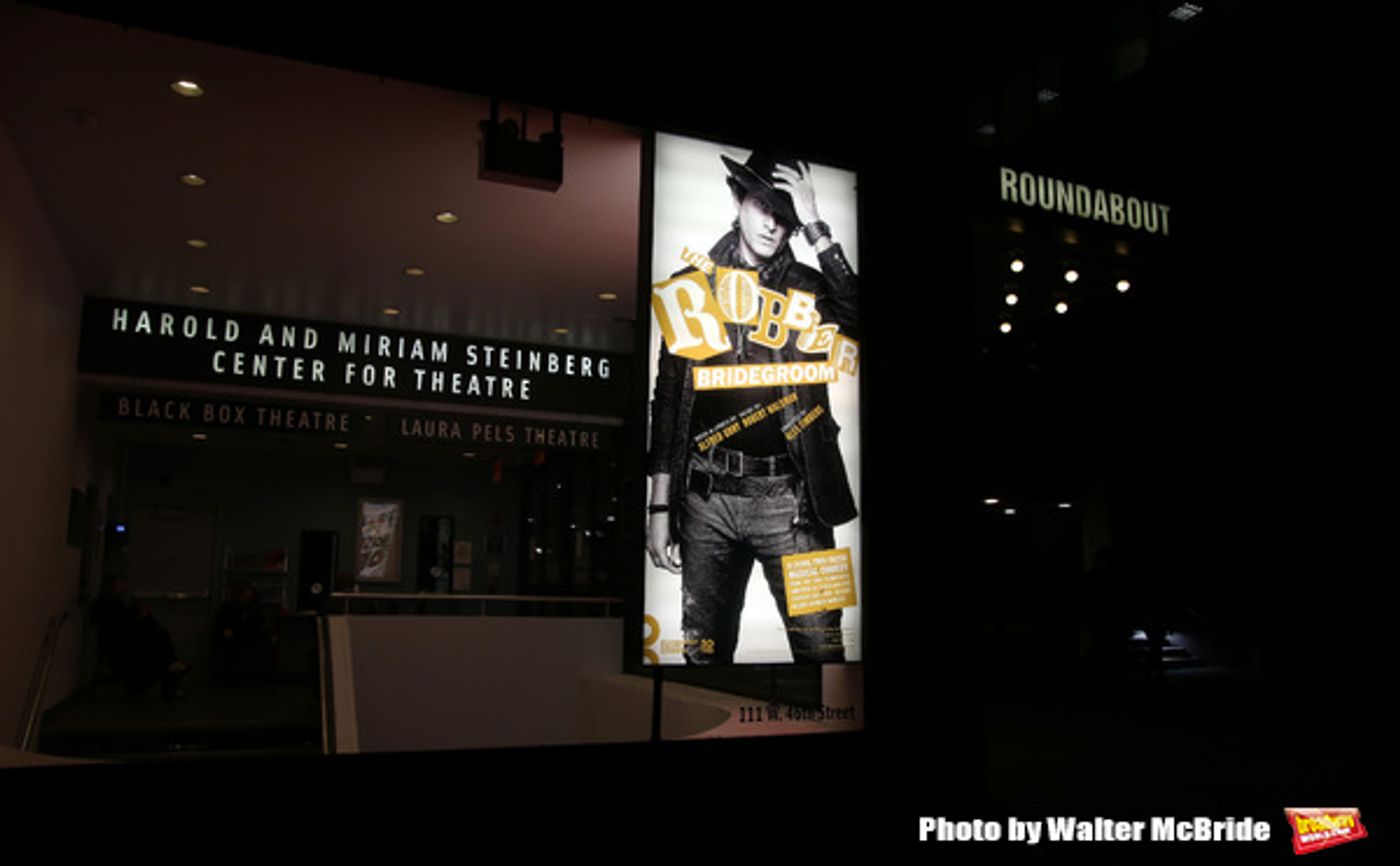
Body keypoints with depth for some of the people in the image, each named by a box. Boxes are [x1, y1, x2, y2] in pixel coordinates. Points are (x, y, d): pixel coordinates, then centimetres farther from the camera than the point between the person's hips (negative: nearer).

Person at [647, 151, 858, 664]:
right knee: (704, 650, 7)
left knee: (821, 649, -3)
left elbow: (854, 318, -16)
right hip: (708, 499, 1)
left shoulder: (807, 289, 7)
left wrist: (813, 225, -14)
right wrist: (659, 507, 6)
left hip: (790, 500, -1)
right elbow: (668, 400, 10)